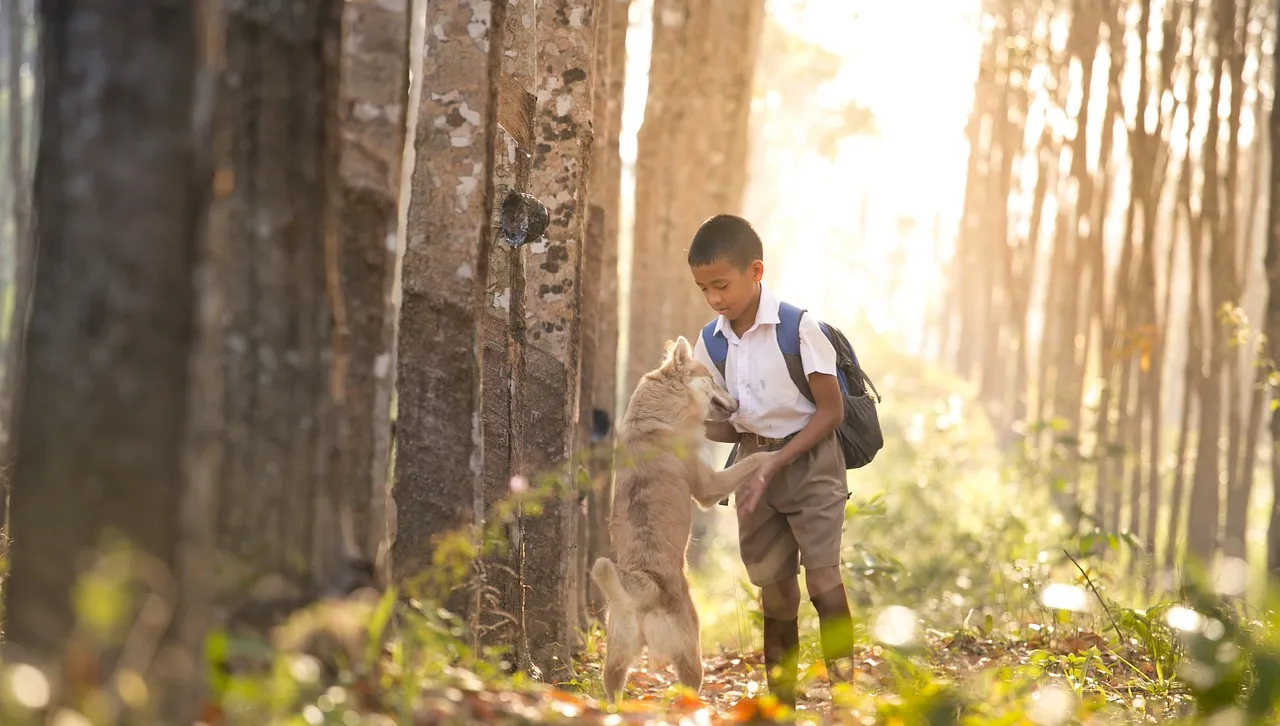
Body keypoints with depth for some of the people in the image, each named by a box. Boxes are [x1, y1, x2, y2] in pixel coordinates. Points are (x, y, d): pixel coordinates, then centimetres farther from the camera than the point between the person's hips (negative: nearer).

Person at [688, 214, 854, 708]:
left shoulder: (797, 328, -16)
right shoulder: (712, 342, 0)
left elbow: (831, 411, -13)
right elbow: (730, 427, 8)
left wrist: (777, 463, -19)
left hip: (808, 460, -5)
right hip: (754, 464, 5)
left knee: (822, 577, -14)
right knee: (773, 585, 9)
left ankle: (844, 684, -7)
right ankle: (781, 696, 19)